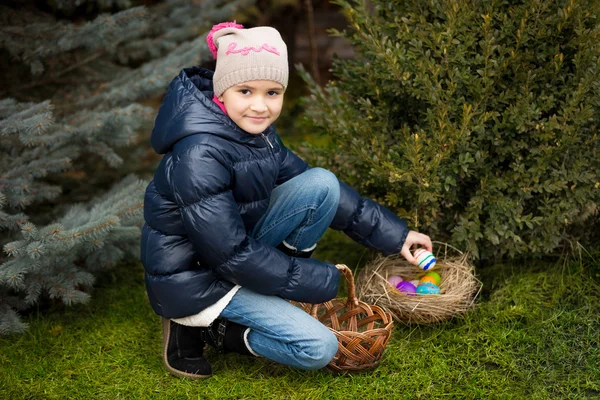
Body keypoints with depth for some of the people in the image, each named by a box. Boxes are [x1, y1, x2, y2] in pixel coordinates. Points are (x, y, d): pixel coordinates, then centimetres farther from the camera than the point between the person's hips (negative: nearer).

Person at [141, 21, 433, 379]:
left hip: (232, 246, 8)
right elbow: (231, 256, -28)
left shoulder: (256, 129, -4)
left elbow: (314, 188, 3)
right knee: (318, 348, -13)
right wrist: (318, 281, -18)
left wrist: (392, 233, 1)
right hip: (196, 275, -7)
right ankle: (200, 326, 1)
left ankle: (281, 286, 3)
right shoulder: (199, 155, -30)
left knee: (322, 183, -10)